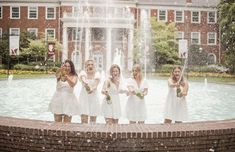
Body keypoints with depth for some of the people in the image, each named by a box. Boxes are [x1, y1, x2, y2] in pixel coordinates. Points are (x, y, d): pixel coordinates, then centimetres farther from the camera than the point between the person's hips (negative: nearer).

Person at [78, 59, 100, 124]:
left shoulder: (97, 74, 0)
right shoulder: (83, 73, -4)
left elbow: (96, 84, -16)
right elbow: (83, 79, -27)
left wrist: (92, 89, -39)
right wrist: (86, 85, -50)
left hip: (94, 96, 2)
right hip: (84, 96, -2)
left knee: (93, 118, 7)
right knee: (84, 119, -10)